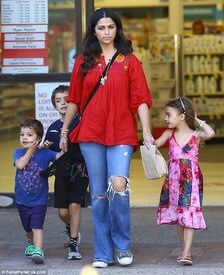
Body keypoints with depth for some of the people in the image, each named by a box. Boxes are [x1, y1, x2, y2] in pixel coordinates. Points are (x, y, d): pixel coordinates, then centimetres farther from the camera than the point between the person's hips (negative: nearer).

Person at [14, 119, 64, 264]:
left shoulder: (44, 153, -5)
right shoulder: (18, 152, -2)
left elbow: (59, 156, -14)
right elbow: (20, 165, -20)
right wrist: (31, 150, -15)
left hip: (39, 199, -3)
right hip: (22, 200, 3)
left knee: (37, 226, -16)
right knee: (28, 228, 21)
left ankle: (38, 251, -24)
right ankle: (31, 243, 45)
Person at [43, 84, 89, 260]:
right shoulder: (53, 128, 8)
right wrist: (46, 148, -4)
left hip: (80, 171, -4)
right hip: (62, 173, 4)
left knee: (75, 205, -14)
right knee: (63, 211, 2)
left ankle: (73, 245, -5)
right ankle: (71, 229, 36)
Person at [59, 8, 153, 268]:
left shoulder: (129, 61, 6)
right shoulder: (84, 61, 11)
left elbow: (140, 99, 2)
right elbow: (74, 99, 15)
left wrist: (147, 132, -7)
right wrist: (64, 131, 14)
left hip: (122, 134, -2)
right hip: (91, 134, 2)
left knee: (118, 185, -20)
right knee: (98, 194, 3)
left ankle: (122, 245, -2)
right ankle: (103, 253, 12)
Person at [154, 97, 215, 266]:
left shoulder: (196, 135, -6)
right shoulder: (170, 134, 6)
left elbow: (210, 133, -24)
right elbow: (155, 144, -3)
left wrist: (198, 121, -12)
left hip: (191, 179, -5)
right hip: (174, 180, 5)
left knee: (189, 215, -9)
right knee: (178, 215, 12)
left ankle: (187, 253, -13)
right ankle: (184, 250, 23)